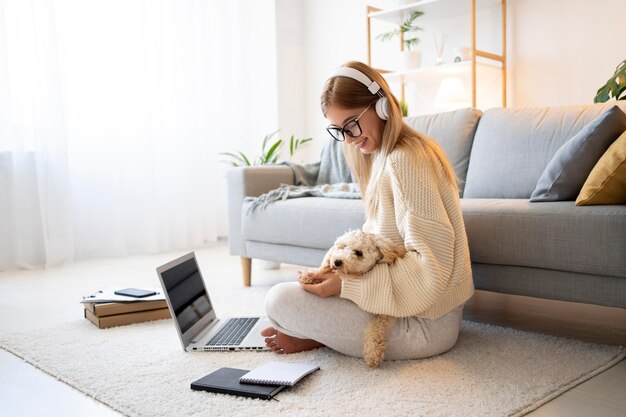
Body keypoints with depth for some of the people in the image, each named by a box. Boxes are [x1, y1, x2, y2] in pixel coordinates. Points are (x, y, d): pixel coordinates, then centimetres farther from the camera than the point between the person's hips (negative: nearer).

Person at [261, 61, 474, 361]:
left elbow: (431, 263, -24)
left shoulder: (403, 160, -20)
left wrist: (346, 284, -24)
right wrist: (339, 270, 2)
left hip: (425, 324, -11)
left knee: (280, 300, -17)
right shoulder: (386, 154, 12)